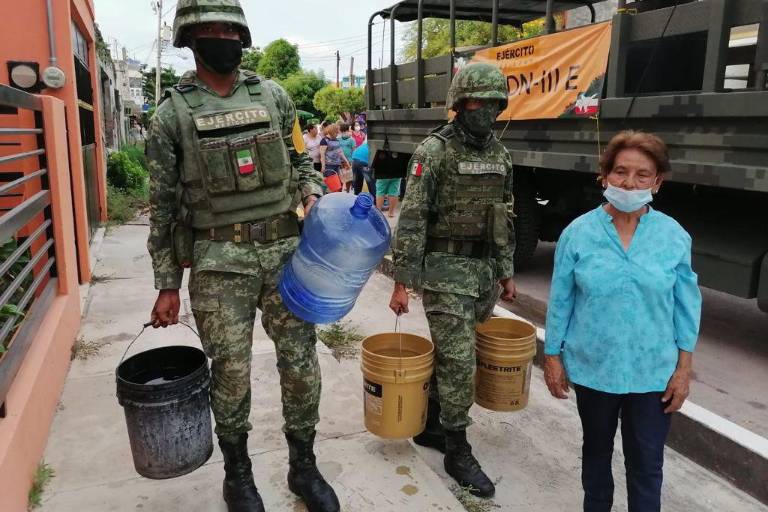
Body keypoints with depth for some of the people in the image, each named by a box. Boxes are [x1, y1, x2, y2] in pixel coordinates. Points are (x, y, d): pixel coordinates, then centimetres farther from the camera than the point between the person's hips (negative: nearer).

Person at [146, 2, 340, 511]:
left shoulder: (274, 96, 7)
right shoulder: (173, 113, 1)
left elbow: (299, 160, 17)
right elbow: (163, 205, 3)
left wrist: (313, 194, -6)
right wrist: (167, 285, 1)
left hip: (284, 249, 3)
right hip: (218, 261, -2)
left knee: (301, 364, 7)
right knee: (231, 373, 6)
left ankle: (304, 466, 28)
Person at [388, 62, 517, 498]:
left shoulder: (500, 154, 11)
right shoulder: (434, 151, -10)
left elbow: (504, 220, 16)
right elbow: (412, 219, -13)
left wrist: (506, 272, 16)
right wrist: (403, 281, -16)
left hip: (485, 270, 7)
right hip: (445, 270, -6)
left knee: (449, 354, 16)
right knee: (458, 361, -3)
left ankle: (430, 425, 33)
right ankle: (458, 451, 12)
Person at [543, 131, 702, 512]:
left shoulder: (675, 236, -7)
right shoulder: (578, 233, -10)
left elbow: (686, 305, -1)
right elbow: (560, 301, -5)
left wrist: (684, 368, -2)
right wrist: (553, 357, -2)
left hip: (653, 372, 0)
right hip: (592, 367, 1)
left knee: (646, 463, 11)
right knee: (596, 450, 22)